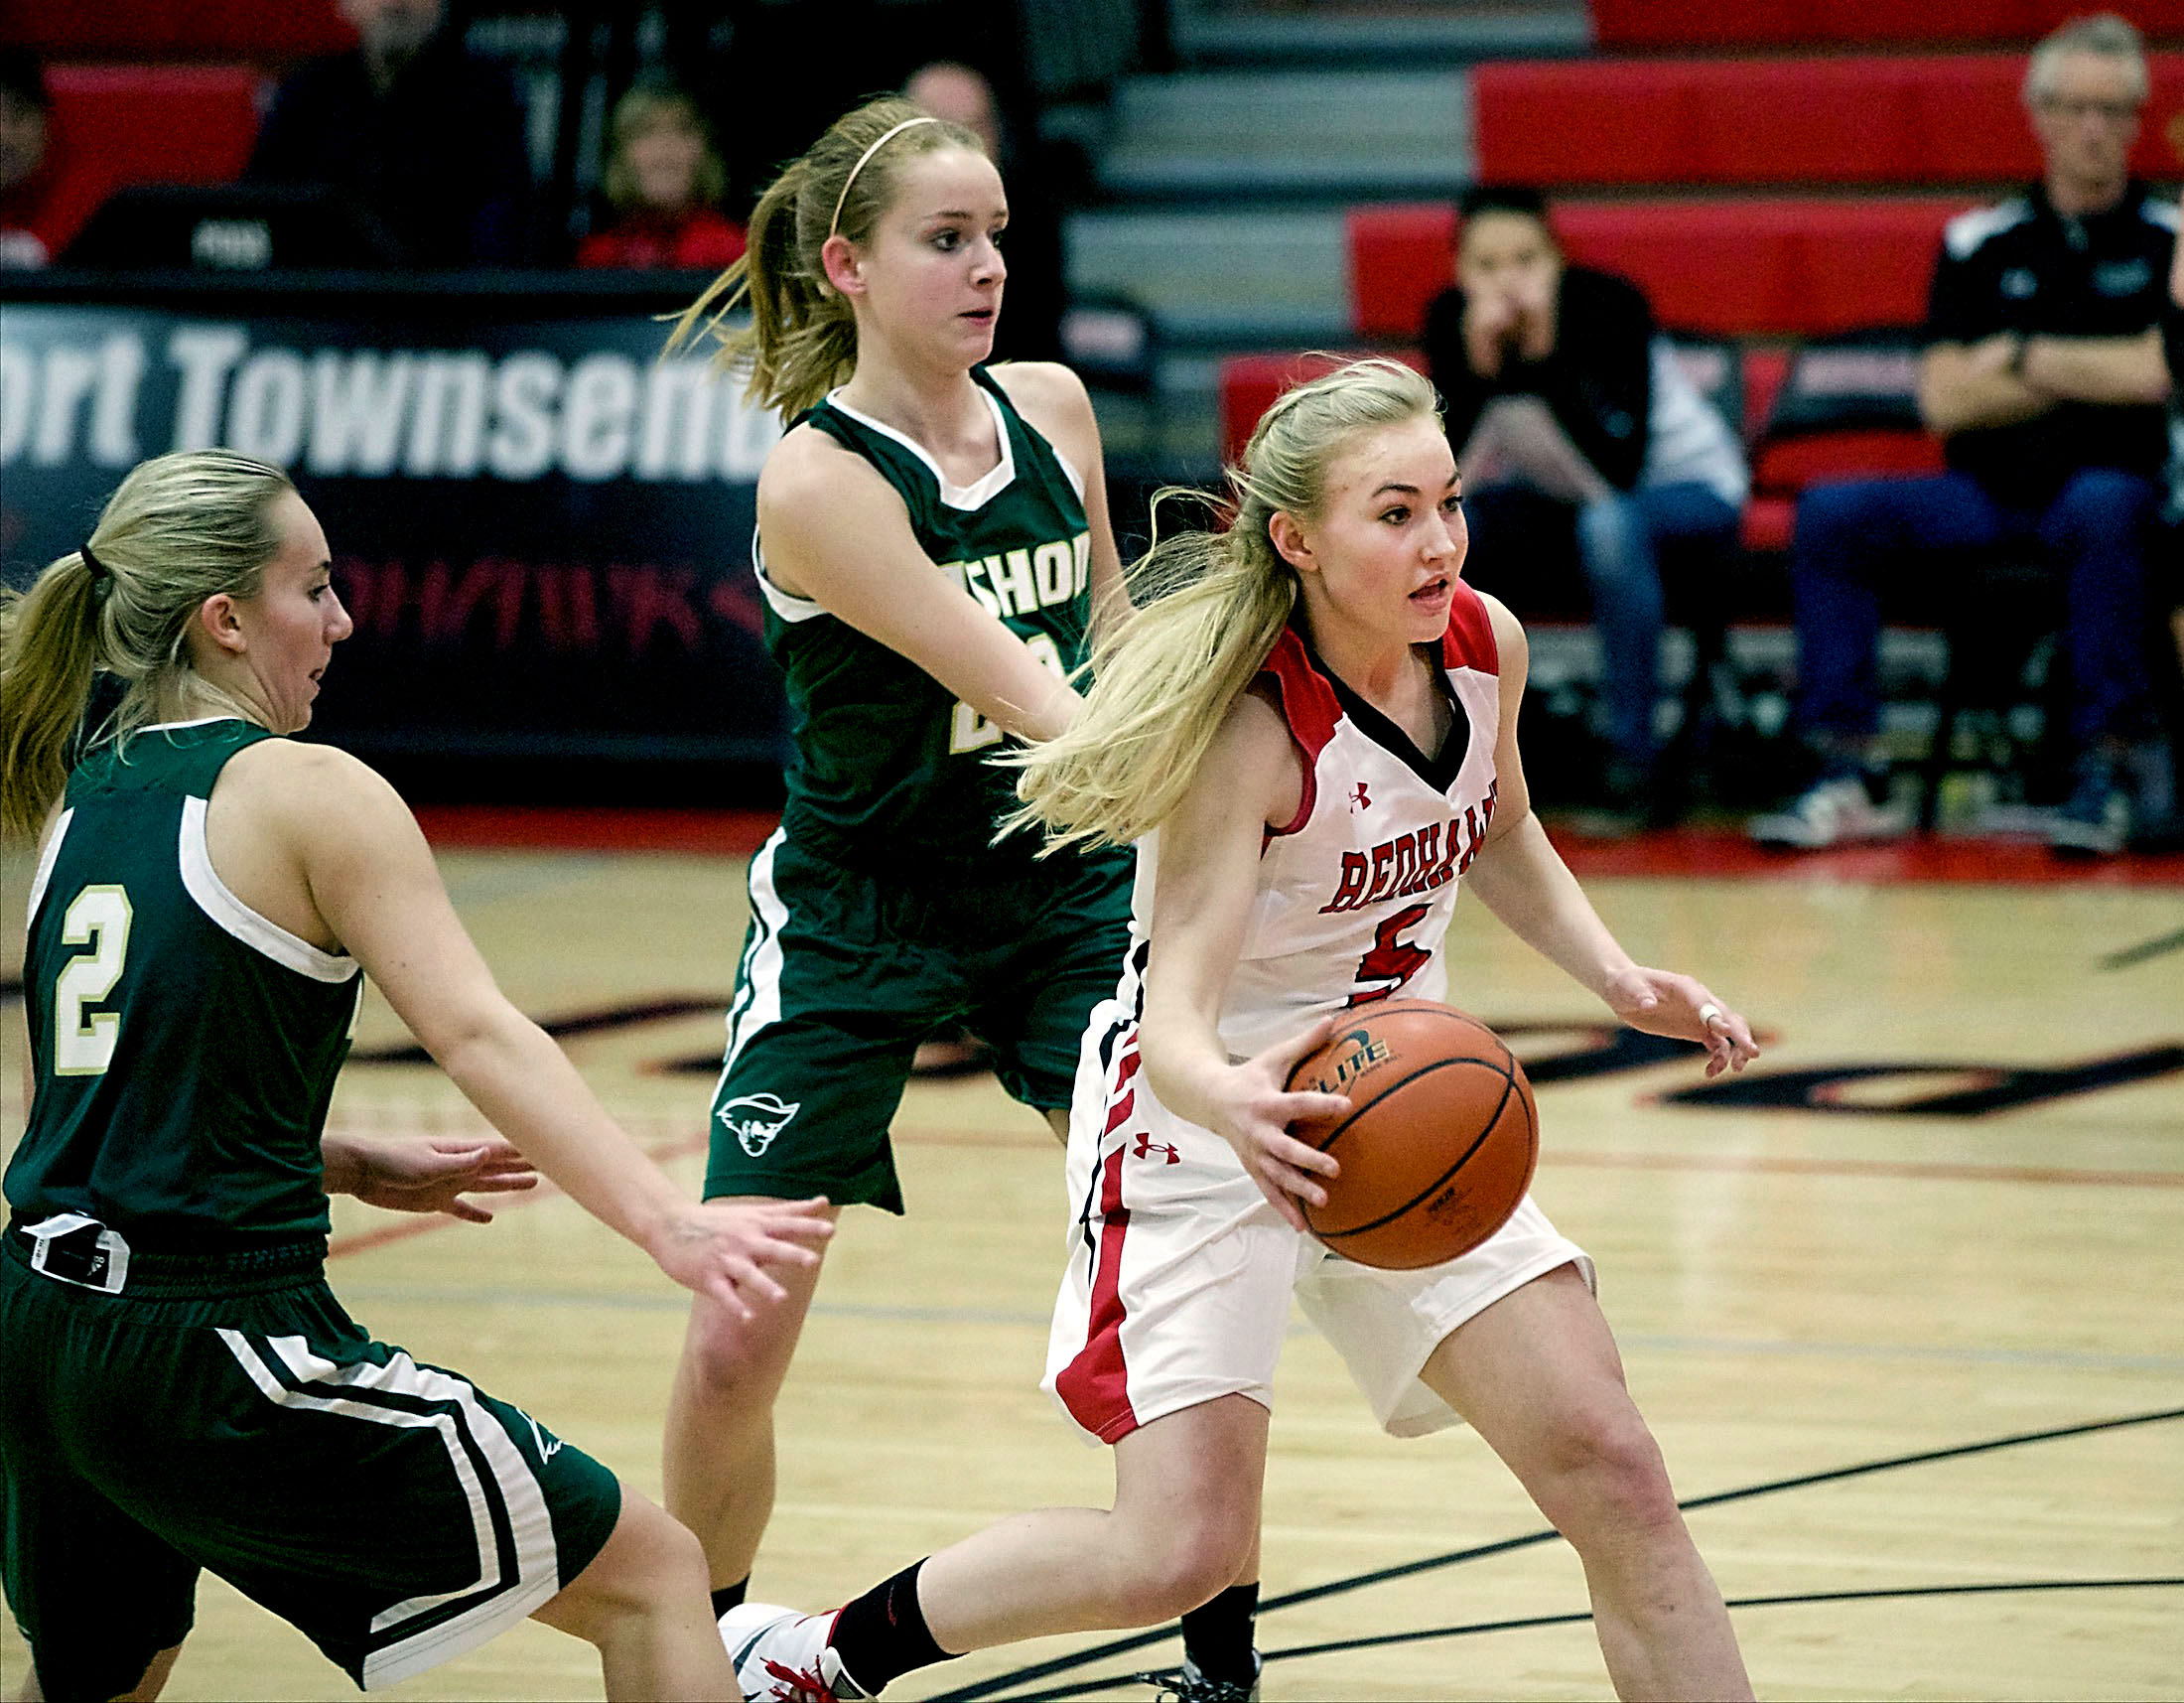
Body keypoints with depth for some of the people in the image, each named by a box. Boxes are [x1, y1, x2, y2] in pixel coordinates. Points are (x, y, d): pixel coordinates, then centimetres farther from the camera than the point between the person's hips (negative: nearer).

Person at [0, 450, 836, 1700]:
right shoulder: (306, 794, -7)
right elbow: (479, 1035, -19)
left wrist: (351, 1169, 23)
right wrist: (670, 1227, -27)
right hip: (216, 1354, -8)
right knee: (653, 1576, -1)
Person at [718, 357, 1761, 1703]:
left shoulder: (1485, 644, -7)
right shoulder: (1250, 729, -26)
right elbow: (1176, 1017, -33)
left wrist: (1616, 977, 4)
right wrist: (1234, 1101, -55)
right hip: (1211, 1108, -6)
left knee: (1610, 1468, -5)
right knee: (1184, 1550, -12)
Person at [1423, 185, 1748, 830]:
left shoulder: (1607, 304, -28)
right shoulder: (1451, 319, -16)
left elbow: (1617, 467, -36)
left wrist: (1545, 356, -41)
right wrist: (1480, 366, -34)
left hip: (1688, 482, -5)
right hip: (1559, 492, 5)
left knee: (1608, 524, -38)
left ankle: (1632, 765, -30)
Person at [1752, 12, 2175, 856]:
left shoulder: (2165, 239, 4)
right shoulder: (1982, 243, 11)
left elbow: (2157, 374, -11)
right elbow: (1944, 399, 2)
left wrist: (2025, 358, -3)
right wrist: (2093, 372, -2)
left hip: (2111, 482, -3)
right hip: (1984, 494, 3)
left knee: (2099, 508, -39)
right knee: (1832, 512, -21)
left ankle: (2104, 771, -32)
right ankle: (1849, 776, -23)